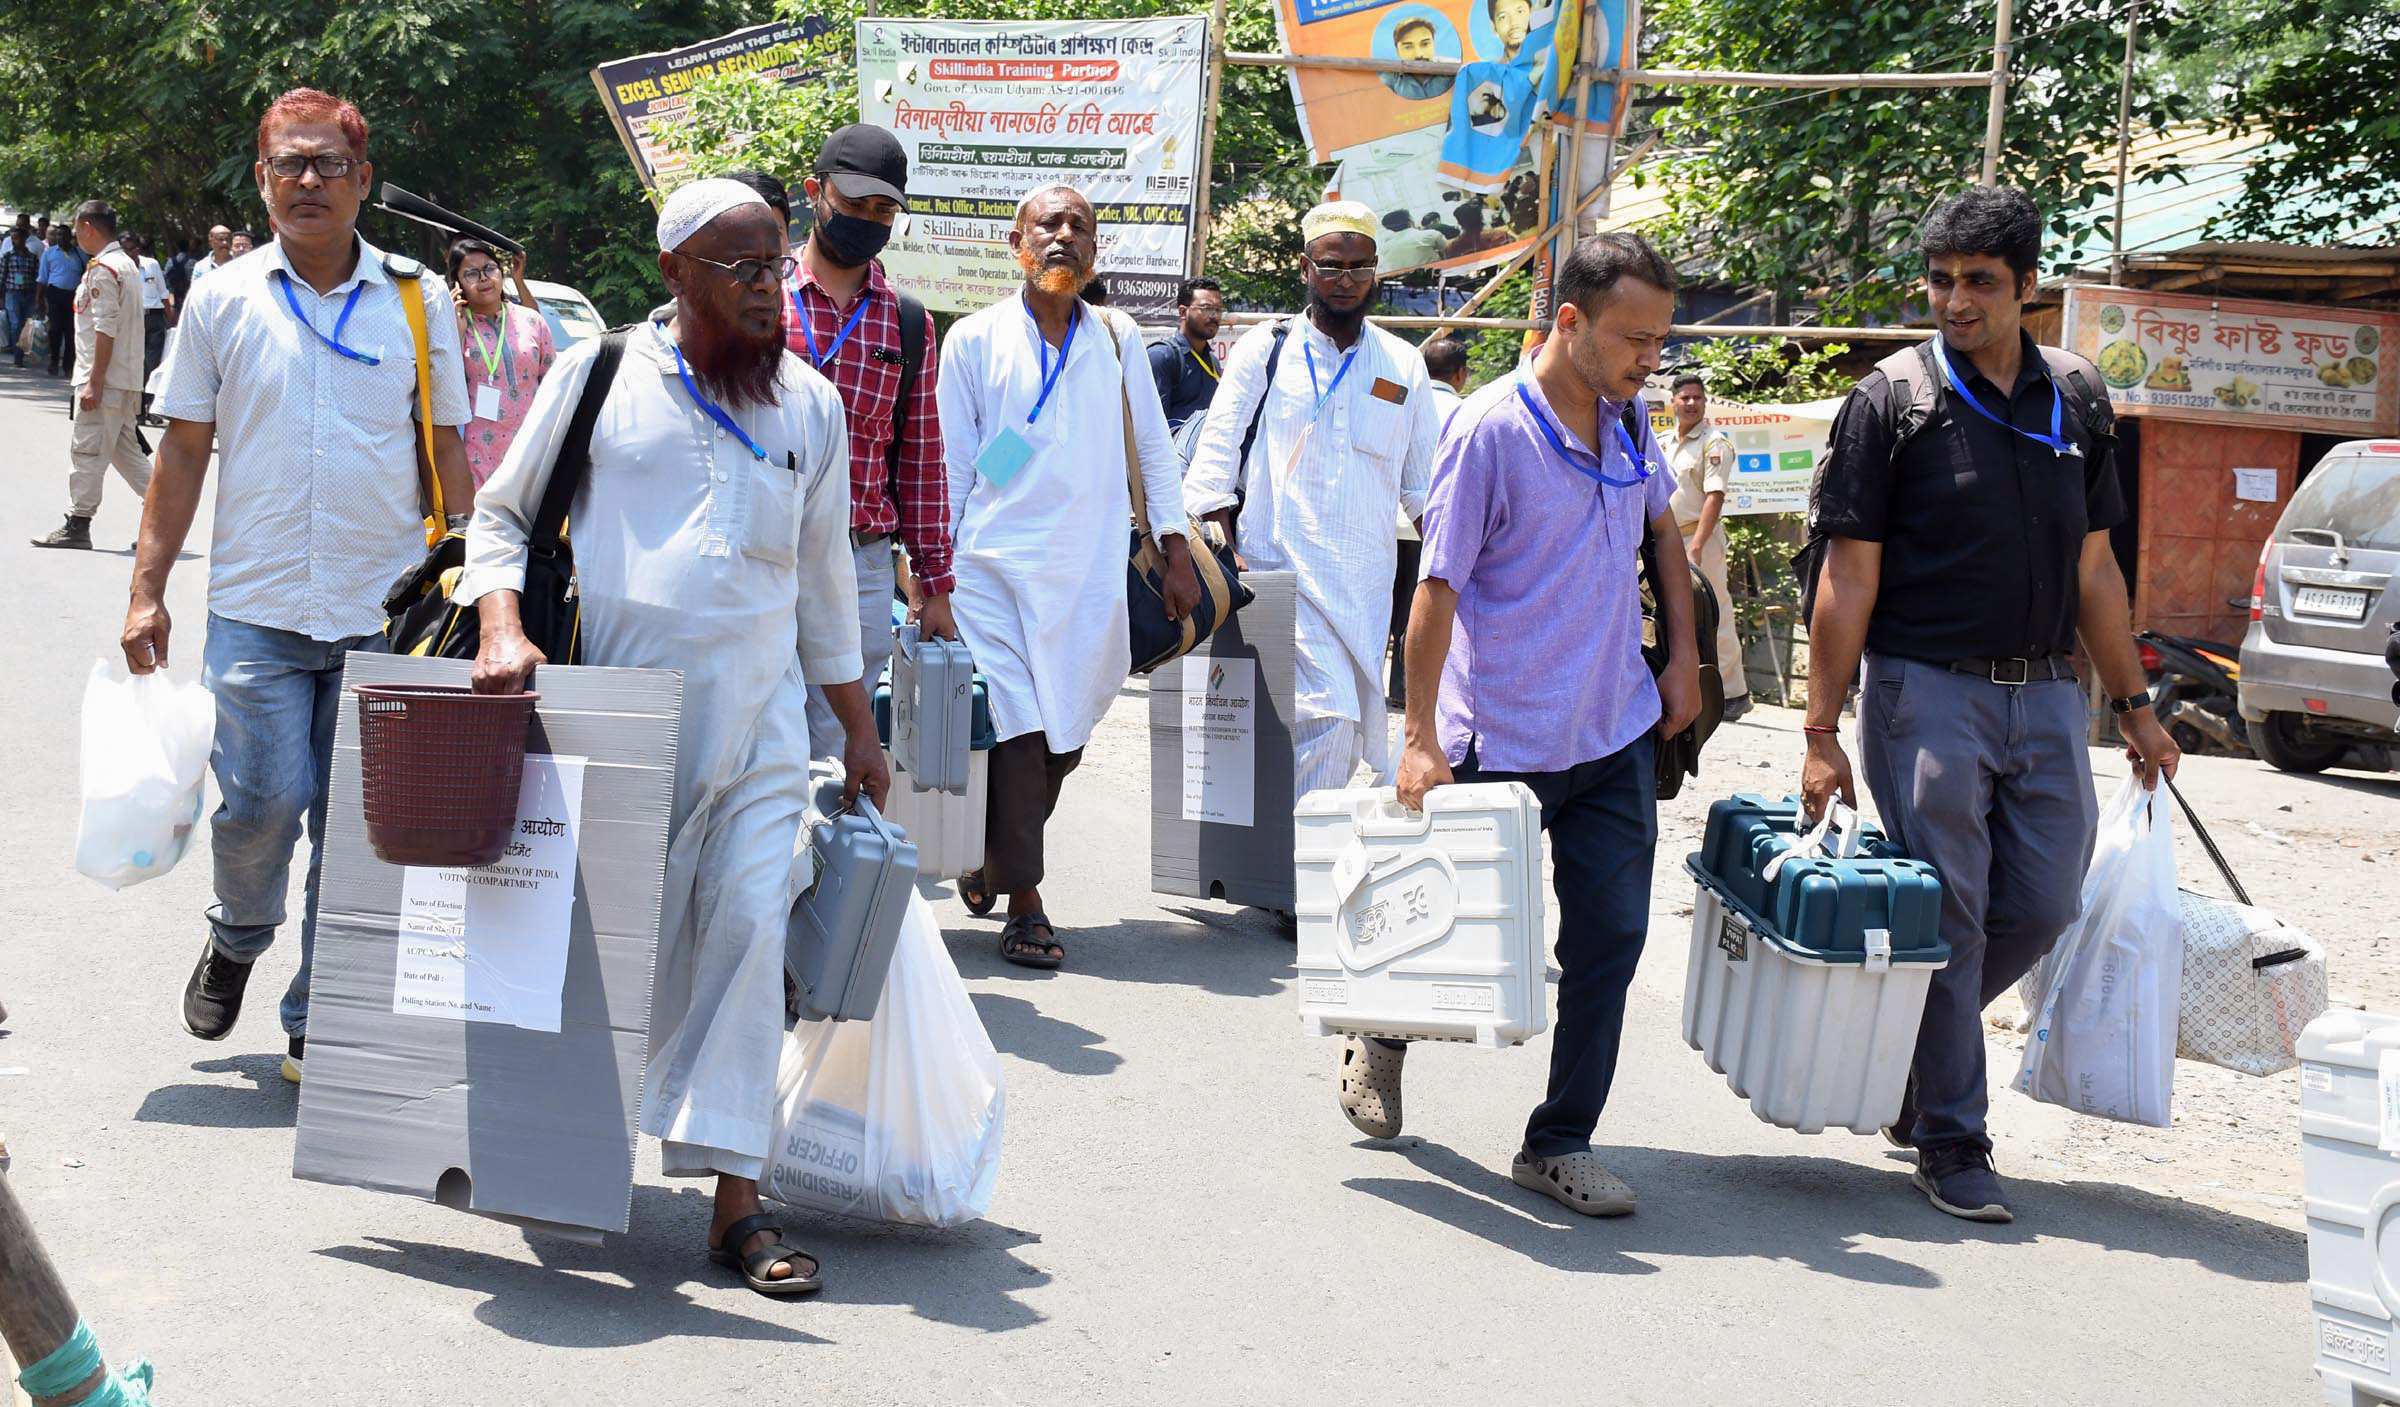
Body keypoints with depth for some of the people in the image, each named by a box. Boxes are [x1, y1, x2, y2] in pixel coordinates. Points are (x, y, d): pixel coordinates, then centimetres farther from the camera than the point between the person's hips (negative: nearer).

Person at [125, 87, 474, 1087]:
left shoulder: (418, 301, 5)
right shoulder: (223, 299, 4)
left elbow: (446, 451, 9)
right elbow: (183, 451, 8)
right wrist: (147, 589, 4)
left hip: (386, 613, 1)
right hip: (257, 608, 0)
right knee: (263, 801, -9)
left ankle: (318, 1027, 16)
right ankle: (236, 938, 24)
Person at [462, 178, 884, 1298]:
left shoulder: (810, 406, 11)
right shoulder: (598, 375, 2)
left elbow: (823, 576, 19)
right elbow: (502, 510, 7)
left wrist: (859, 731, 18)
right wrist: (503, 627, -11)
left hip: (759, 722, 2)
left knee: (746, 932, -8)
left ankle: (736, 1200, -6)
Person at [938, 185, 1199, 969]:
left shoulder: (1118, 340, 11)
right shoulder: (975, 340, 5)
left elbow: (1154, 451, 16)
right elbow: (950, 464, 6)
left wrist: (1176, 553, 10)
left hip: (1087, 575, 2)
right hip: (994, 569, -2)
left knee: (1064, 740, 6)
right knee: (1016, 732, -10)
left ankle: (989, 861, 29)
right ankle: (1023, 905, -2)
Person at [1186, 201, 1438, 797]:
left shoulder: (1403, 366, 13)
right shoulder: (1265, 350, 4)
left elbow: (1425, 481, 17)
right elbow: (1216, 456, 2)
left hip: (1369, 580, 5)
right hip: (1286, 570, -4)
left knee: (1358, 723, 5)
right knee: (1330, 712, -19)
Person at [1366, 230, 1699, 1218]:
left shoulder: (1628, 420, 4)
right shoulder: (1491, 430, -16)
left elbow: (1661, 529, 22)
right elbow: (1437, 588, -16)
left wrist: (1683, 655, 14)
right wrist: (1421, 737, -18)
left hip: (1618, 733, 6)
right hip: (1504, 740, -6)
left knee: (1610, 935, 2)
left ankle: (1560, 1144, 13)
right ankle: (1382, 1039, 38)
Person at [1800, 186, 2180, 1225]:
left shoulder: (2075, 399, 9)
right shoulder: (1892, 401, -5)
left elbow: (2092, 568, 15)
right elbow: (1849, 577, -7)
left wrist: (2134, 707, 14)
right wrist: (1823, 731, -11)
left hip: (2045, 692, 5)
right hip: (1927, 689, -5)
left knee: (2042, 906, 5)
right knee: (1944, 915, -3)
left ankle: (1903, 1052, 28)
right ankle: (1949, 1142, 8)